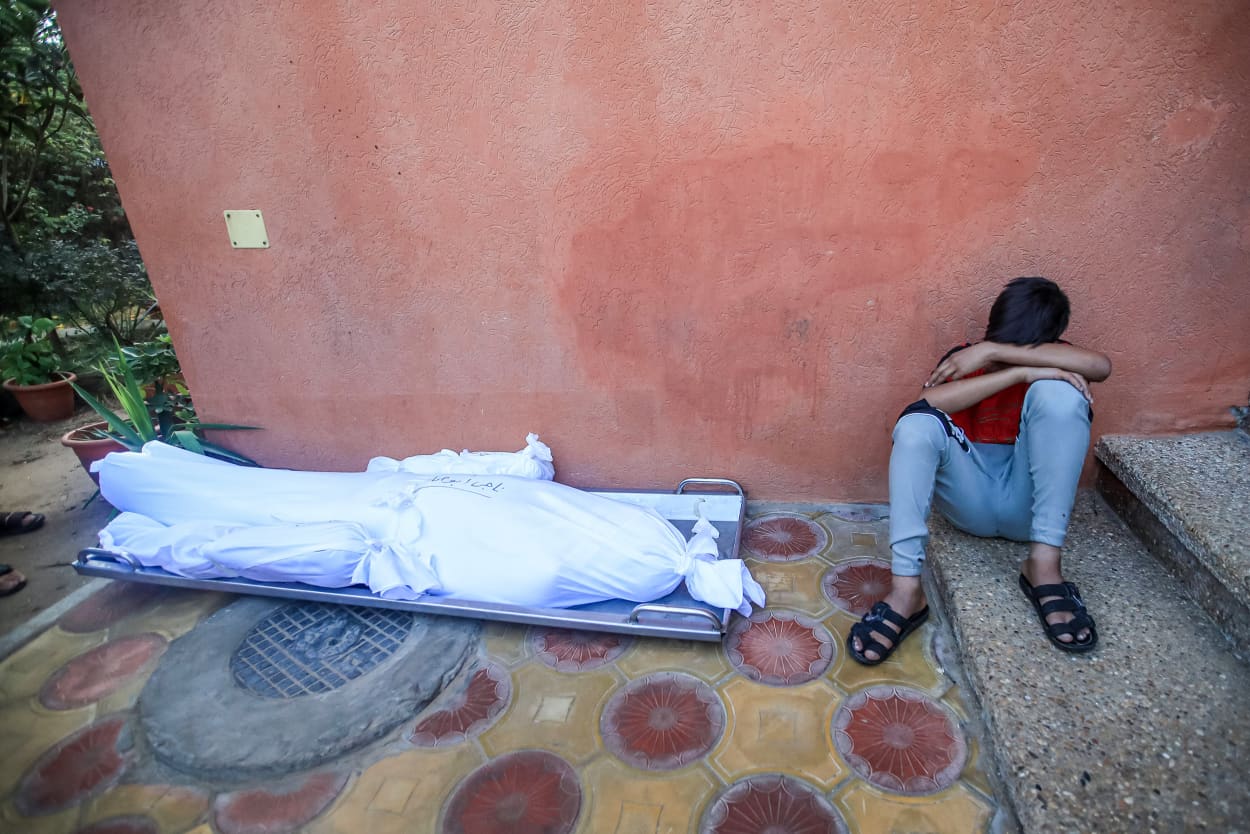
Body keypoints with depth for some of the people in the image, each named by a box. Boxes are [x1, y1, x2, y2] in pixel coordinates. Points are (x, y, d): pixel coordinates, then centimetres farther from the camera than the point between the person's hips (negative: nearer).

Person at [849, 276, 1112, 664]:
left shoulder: (1051, 358, 3)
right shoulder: (964, 360, 2)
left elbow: (1100, 365, -22)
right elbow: (931, 401, -21)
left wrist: (995, 352, -24)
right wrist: (1021, 372, -24)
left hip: (1027, 501, 1)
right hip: (971, 502, 0)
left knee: (1056, 390, -22)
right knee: (917, 423, -29)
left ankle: (1043, 563, -23)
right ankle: (906, 590, -37)